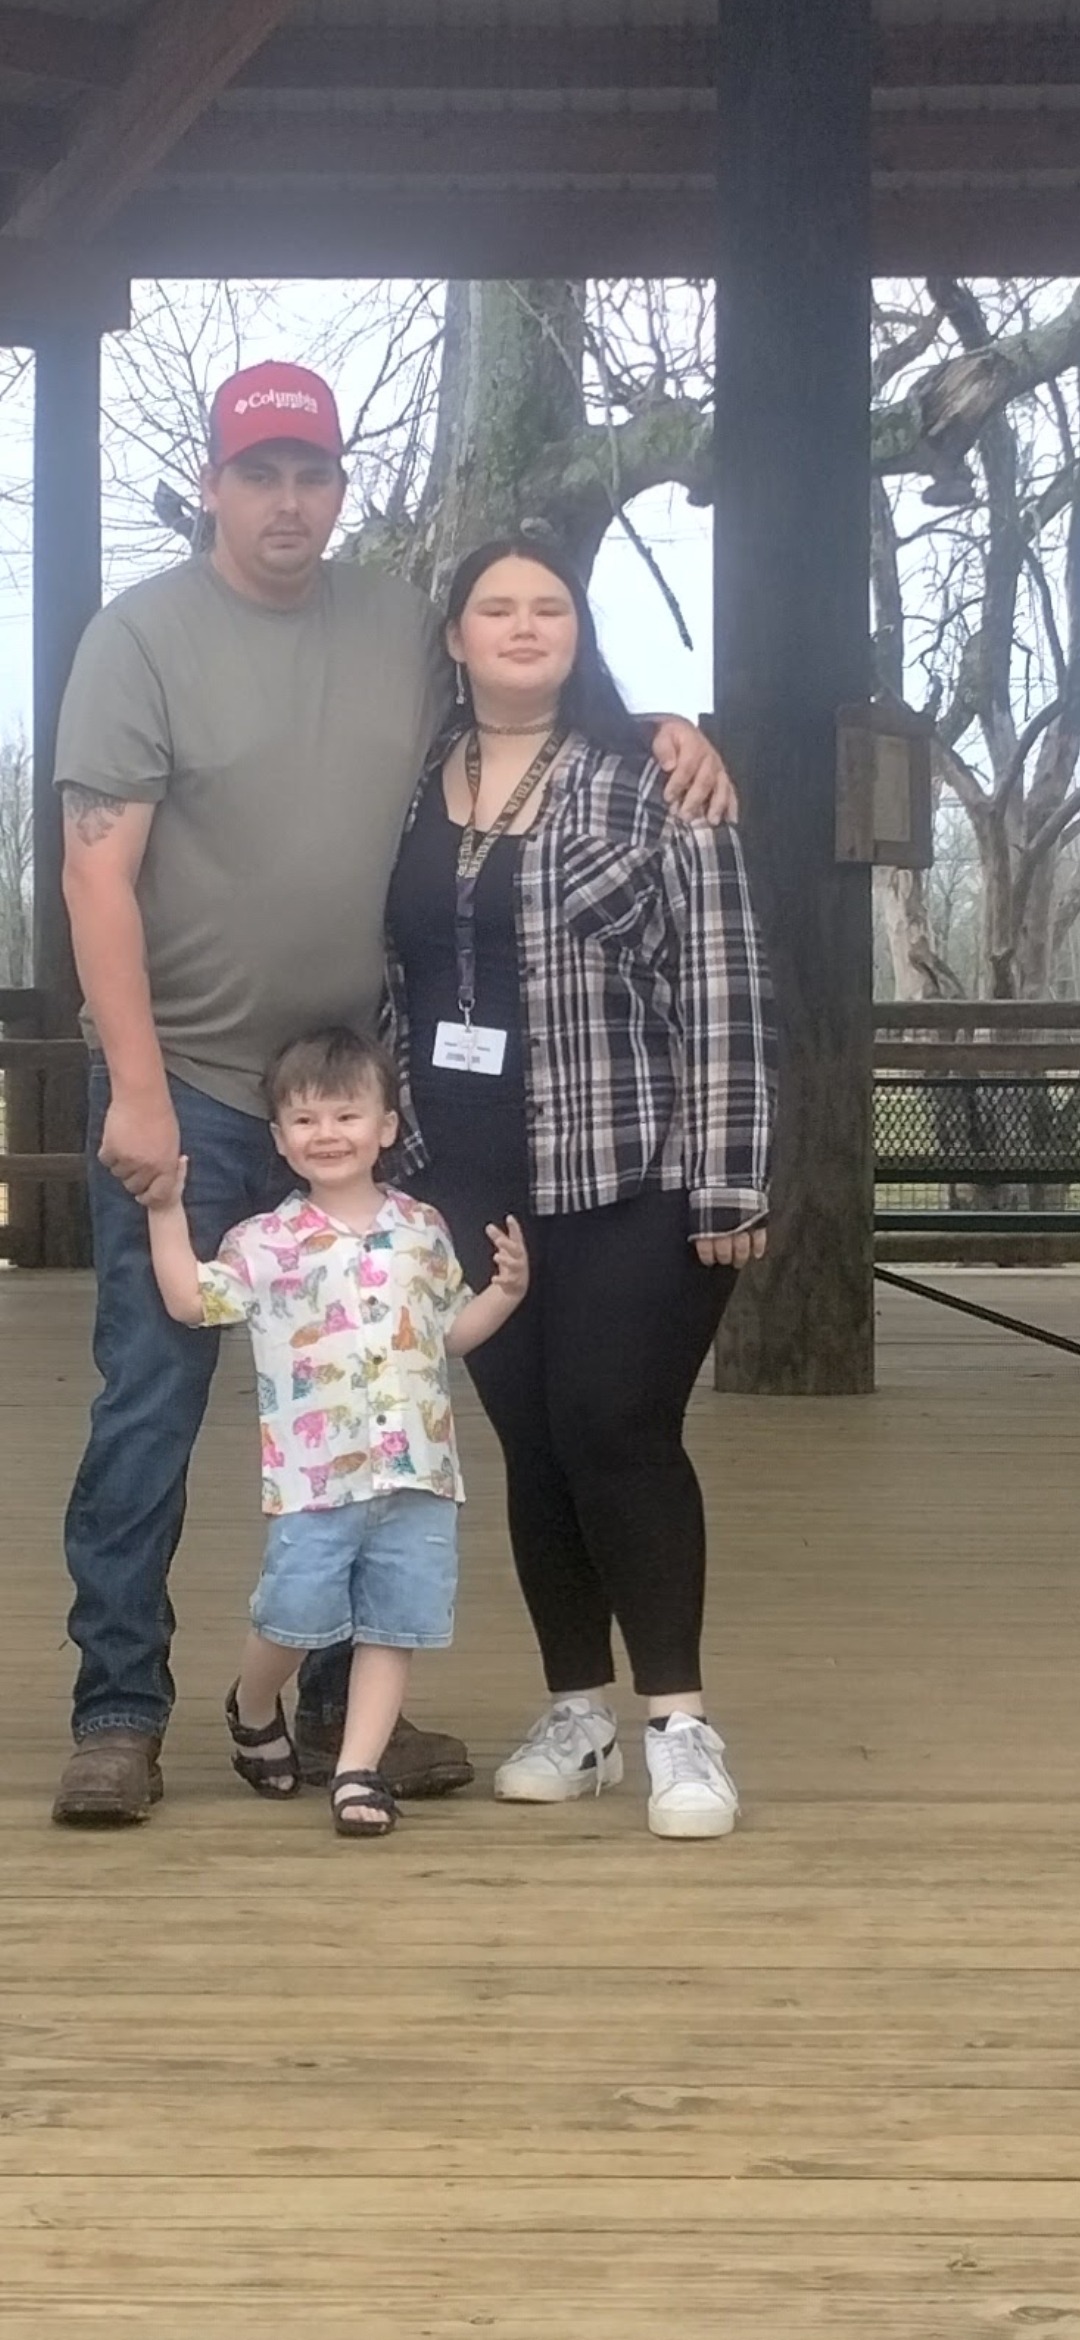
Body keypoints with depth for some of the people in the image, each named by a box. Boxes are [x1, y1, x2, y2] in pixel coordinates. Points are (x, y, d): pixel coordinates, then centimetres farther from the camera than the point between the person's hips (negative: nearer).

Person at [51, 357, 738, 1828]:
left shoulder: (403, 627, 7)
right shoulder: (144, 635, -4)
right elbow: (98, 868, -10)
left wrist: (663, 733, -5)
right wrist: (136, 1089, -17)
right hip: (185, 1090, -4)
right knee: (150, 1408, -2)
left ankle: (344, 1703, 20)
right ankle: (119, 1712, 7)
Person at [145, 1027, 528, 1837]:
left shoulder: (422, 1229, 11)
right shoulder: (268, 1242, 1)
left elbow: (453, 1332, 21)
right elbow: (190, 1300, -5)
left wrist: (507, 1291, 6)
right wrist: (166, 1210, -7)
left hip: (419, 1472, 3)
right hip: (316, 1477, -3)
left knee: (393, 1626, 2)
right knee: (294, 1615, -3)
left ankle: (359, 1769, 9)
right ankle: (253, 1711, 28)